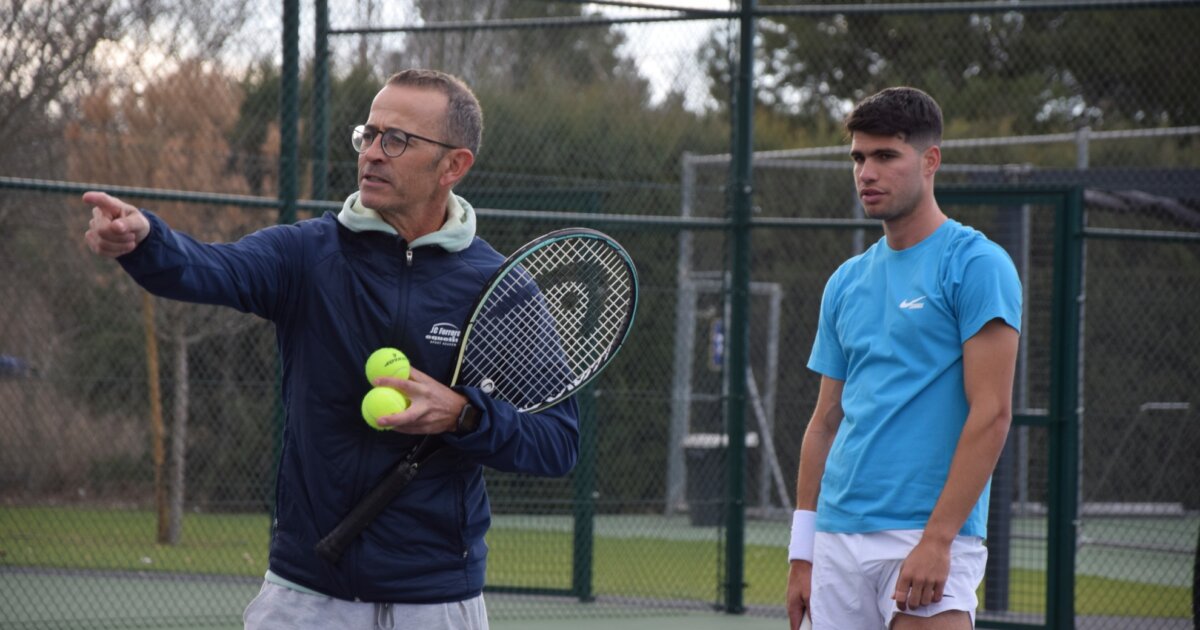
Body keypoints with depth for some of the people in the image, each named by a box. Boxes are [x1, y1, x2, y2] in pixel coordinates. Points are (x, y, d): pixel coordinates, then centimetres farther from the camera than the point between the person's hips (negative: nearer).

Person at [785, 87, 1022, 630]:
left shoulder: (976, 265, -5)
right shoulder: (847, 281, 16)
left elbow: (991, 414, -12)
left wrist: (937, 540, -18)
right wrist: (802, 553, 14)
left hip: (926, 541, -7)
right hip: (837, 540, 7)